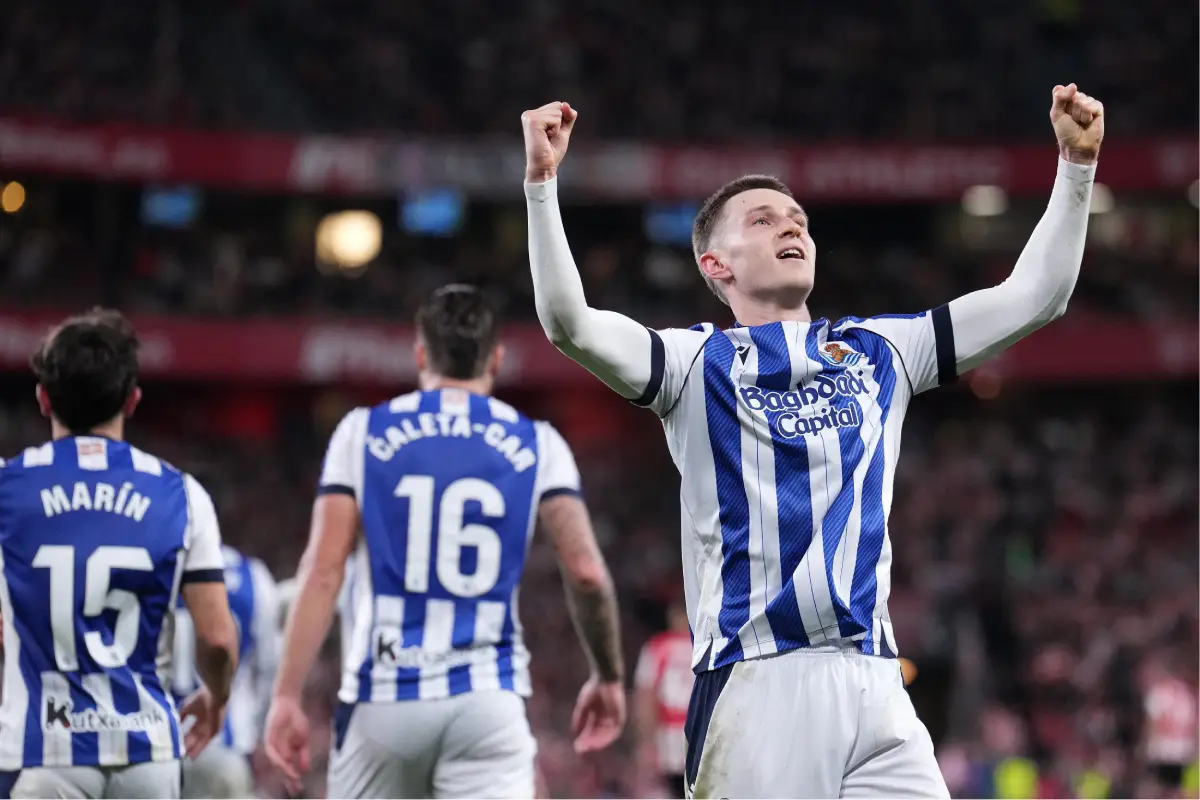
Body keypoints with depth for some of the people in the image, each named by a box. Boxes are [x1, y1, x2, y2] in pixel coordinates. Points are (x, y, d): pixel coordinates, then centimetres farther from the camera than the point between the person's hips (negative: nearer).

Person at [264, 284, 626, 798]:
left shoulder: (364, 433, 4)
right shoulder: (535, 446, 5)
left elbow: (323, 571, -3)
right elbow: (586, 572, -3)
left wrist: (287, 695, -3)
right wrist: (608, 676, 12)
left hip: (385, 696, 1)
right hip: (487, 699, 0)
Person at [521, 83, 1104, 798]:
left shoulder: (877, 353, 20)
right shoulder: (699, 363, 9)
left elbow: (1033, 298, 20)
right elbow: (570, 324, -8)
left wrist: (1077, 163, 14)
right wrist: (542, 182, -17)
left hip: (875, 684, 4)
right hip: (756, 683, -4)